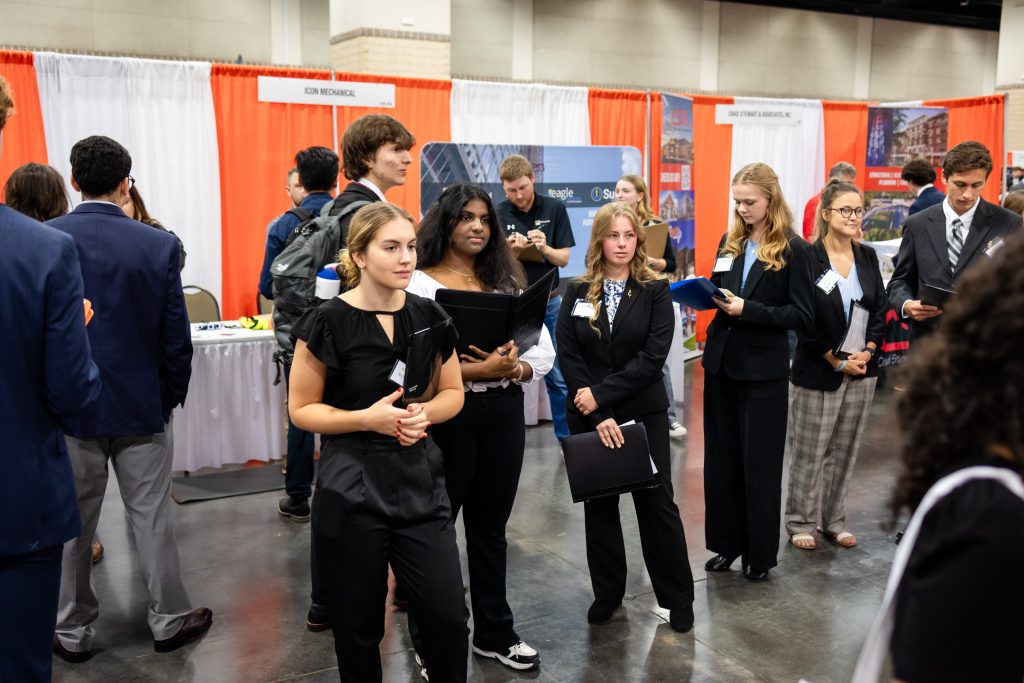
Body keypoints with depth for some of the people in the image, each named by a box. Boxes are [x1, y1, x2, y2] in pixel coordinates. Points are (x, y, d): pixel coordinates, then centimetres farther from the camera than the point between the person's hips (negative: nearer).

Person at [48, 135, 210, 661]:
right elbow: (176, 337, -6)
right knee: (152, 518, 10)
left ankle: (73, 631, 26)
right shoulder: (159, 245, -10)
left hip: (68, 406, 1)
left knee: (72, 523, 13)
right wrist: (172, 396, 8)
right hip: (141, 405, 0)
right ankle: (169, 620, 22)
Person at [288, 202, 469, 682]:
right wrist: (367, 418, -20)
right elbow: (301, 410, -5)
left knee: (448, 618, 2)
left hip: (420, 481, 3)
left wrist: (424, 413, -11)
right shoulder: (328, 321, -10)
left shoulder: (429, 316, 2)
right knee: (359, 625, 10)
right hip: (351, 489, -3)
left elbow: (453, 393, 12)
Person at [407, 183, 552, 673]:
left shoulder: (507, 281, 10)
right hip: (445, 416, -5)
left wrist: (515, 369, -15)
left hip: (503, 413, 5)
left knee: (490, 527, 16)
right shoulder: (419, 284, -5)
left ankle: (494, 633, 30)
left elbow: (545, 351, 6)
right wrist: (477, 370, -24)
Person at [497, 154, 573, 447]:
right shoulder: (497, 215, -4)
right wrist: (512, 252, -25)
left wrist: (544, 248, -20)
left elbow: (563, 258, 0)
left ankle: (567, 437, 17)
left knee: (558, 376, 6)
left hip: (548, 303, 1)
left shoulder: (554, 209, 0)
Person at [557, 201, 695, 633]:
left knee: (657, 503, 3)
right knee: (599, 505, 11)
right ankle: (607, 592, 26)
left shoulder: (655, 291, -3)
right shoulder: (576, 292, 1)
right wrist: (600, 415, -15)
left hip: (643, 414, -2)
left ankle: (677, 596, 17)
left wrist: (601, 394, -19)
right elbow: (568, 356, -6)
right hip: (589, 417, 2)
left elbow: (653, 357, -12)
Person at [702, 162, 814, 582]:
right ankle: (726, 542, 25)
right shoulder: (730, 242, 8)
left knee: (759, 464, 5)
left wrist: (748, 309, -20)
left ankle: (760, 554, 19)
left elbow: (802, 316, -12)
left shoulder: (793, 249, -8)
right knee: (721, 458, 11)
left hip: (764, 370, -5)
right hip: (722, 362, 5)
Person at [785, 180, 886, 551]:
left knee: (845, 450, 11)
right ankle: (801, 522, 16)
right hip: (818, 371, -5)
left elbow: (880, 308, 9)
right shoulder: (807, 258, -10)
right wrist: (837, 360, -12)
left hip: (862, 369, 5)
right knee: (810, 451, 3)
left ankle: (834, 520, 23)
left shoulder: (867, 256, 8)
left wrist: (867, 351, -6)